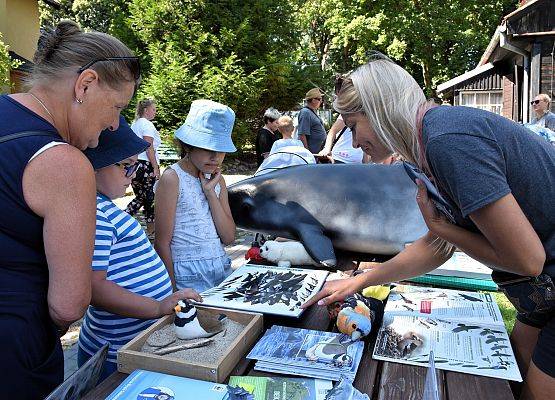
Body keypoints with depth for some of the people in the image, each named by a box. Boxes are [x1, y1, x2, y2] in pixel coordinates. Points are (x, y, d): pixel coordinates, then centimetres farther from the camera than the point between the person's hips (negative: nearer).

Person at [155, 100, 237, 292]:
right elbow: (162, 243, -9)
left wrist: (210, 193, -7)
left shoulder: (216, 180, 8)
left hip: (223, 270, 6)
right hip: (189, 277, -5)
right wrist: (173, 291, -10)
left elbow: (229, 237, 1)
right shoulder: (172, 179, -10)